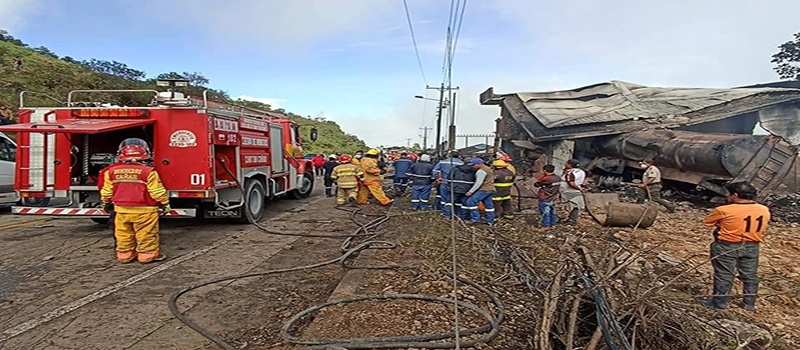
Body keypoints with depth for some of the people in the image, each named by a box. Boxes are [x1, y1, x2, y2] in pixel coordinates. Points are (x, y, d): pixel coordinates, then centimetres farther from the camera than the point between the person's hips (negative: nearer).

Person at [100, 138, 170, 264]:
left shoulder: (111, 171, 1)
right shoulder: (148, 171, -14)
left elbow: (106, 191, 10)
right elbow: (157, 191, -12)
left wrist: (106, 203, 27)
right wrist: (165, 203, 0)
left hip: (122, 210, 5)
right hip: (144, 211, -4)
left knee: (124, 234, 15)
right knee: (146, 234, 5)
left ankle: (124, 254, 24)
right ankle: (147, 254, 10)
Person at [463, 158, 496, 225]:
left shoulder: (481, 171, -15)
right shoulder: (488, 169, 19)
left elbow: (478, 183, -21)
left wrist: (471, 191, -20)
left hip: (484, 190, -11)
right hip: (491, 189, 11)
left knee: (470, 202, -9)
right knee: (489, 205, 13)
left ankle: (476, 219, -8)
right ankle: (490, 221, 17)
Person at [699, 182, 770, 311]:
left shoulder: (724, 211, -20)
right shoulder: (764, 210, -2)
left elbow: (707, 222, -7)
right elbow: (762, 228, 13)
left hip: (726, 247, -5)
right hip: (752, 247, 5)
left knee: (724, 275, 6)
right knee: (750, 275, 17)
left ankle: (720, 301, 15)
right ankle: (749, 303, 27)